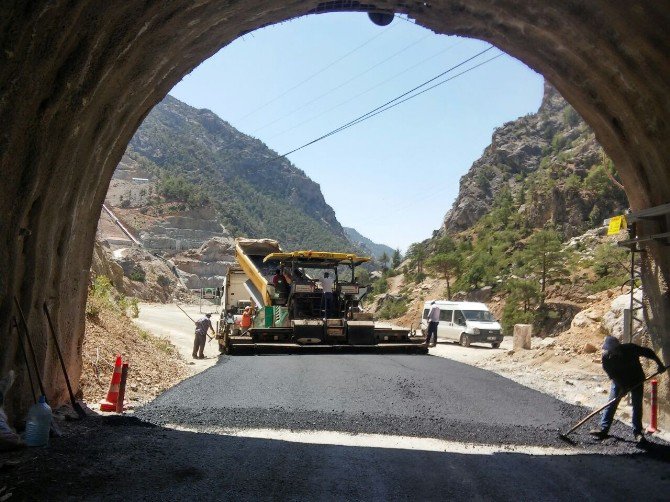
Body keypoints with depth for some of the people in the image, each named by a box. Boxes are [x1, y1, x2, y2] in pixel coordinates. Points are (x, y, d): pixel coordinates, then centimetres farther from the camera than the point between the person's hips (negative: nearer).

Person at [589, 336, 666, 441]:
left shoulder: (630, 348, -30)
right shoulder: (606, 357, -25)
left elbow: (649, 352, -15)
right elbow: (612, 376, -21)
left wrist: (660, 365, -7)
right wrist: (623, 388, -29)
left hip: (636, 380, -1)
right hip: (619, 381, 1)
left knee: (637, 406, 1)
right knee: (611, 404, -2)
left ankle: (638, 432, 11)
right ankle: (603, 429, 2)